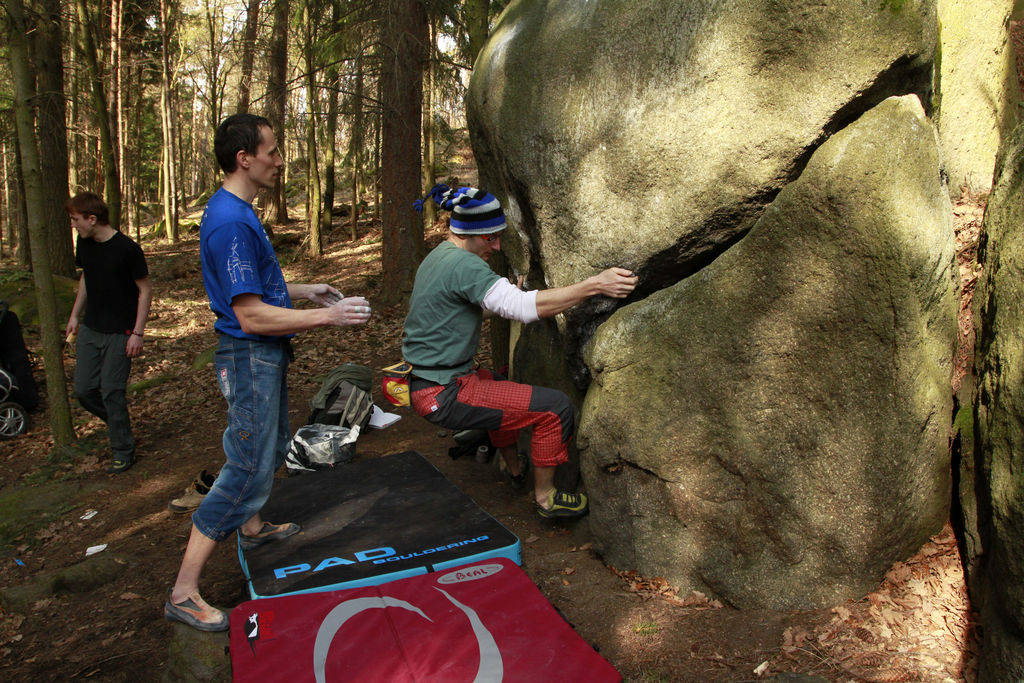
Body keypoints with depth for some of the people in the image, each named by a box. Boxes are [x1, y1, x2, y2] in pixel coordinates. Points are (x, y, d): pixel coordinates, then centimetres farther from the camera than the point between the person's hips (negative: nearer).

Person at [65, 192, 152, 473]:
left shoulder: (127, 248, -17)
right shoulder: (83, 244, 3)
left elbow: (145, 290, -11)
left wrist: (138, 333, -14)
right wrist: (75, 315, 17)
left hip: (120, 333, -7)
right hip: (90, 329, 7)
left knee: (112, 392, -4)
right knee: (84, 389, 5)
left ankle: (124, 452, 12)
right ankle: (119, 423, 31)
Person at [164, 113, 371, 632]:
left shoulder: (237, 210, 9)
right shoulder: (232, 222, -25)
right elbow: (252, 315, -28)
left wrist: (301, 291, 15)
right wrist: (326, 317, -23)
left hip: (263, 354, 10)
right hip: (251, 356, -10)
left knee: (270, 448, 25)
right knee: (248, 470, -5)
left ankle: (253, 528, 47)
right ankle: (183, 594, 4)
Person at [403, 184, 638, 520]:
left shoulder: (437, 258, 12)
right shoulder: (462, 265, -20)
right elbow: (525, 307, -30)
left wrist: (508, 295, 12)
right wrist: (595, 285, -30)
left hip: (425, 383, 11)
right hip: (444, 394, -11)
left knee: (500, 385, 37)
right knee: (556, 407, -9)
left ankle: (515, 466, 49)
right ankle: (545, 496, 8)